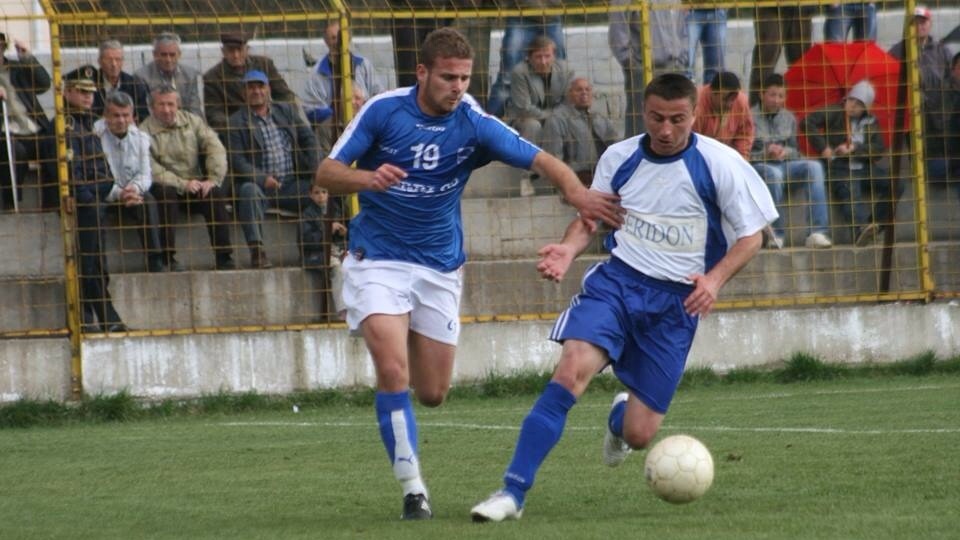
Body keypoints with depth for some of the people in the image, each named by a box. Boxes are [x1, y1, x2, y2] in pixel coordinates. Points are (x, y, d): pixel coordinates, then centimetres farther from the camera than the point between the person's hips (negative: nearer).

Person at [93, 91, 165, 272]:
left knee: (147, 201, -29)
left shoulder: (140, 138, 6)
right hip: (104, 196, -3)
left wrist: (134, 188, -23)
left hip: (134, 195, 3)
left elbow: (145, 175, 1)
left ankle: (155, 262, -31)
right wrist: (118, 194, -32)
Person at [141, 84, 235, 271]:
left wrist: (213, 179, -16)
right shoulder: (145, 132, -3)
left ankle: (224, 258, -25)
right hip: (168, 187, -3)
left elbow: (216, 148, 0)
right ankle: (169, 258, -32)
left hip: (195, 187, 3)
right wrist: (182, 184, -23)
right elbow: (151, 170, -14)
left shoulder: (192, 121, 10)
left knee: (216, 193, -26)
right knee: (165, 192, -36)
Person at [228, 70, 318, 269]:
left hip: (291, 183, 3)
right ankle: (256, 250, -41)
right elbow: (236, 161, -6)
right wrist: (262, 179, -20)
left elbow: (309, 139, 14)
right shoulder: (237, 122, 3)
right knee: (250, 191, -36)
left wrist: (315, 172, -1)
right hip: (259, 184, -3)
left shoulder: (287, 111, 16)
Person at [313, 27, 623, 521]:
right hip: (378, 259, -2)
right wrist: (368, 177, -32)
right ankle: (412, 488, -12)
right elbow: (326, 173, -10)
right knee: (393, 372, -21)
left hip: (440, 265, 2)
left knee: (432, 393, 6)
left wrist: (577, 192, -40)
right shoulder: (383, 110, -12)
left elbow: (540, 161, -19)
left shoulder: (474, 124, -10)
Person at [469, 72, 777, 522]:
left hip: (676, 299, -1)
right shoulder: (620, 158, 1)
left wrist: (714, 279, -19)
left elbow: (751, 236, -1)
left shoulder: (719, 164, -7)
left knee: (639, 434, -3)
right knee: (573, 367, -28)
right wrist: (569, 248, -9)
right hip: (617, 280, 1)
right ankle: (513, 491, -27)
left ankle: (621, 420, 41)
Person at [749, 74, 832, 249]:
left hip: (785, 163, 5)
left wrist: (785, 152, -6)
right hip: (758, 166, -5)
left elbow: (795, 150, 17)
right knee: (773, 173, -39)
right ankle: (776, 234, -32)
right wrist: (765, 154, -21)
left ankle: (817, 232, -31)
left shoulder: (789, 118, 16)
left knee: (814, 166, -23)